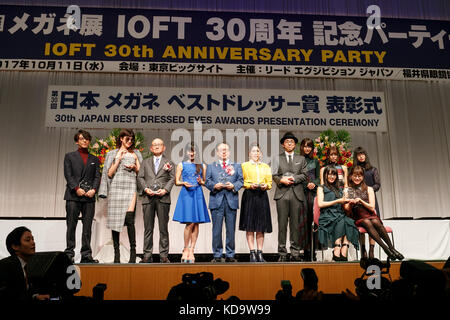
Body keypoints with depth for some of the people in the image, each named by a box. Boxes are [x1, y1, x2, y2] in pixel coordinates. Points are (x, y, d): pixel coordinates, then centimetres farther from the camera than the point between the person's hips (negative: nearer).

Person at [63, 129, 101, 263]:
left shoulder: (94, 159, 18)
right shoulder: (70, 156, 12)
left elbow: (97, 176, 9)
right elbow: (68, 175, 1)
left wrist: (93, 189, -8)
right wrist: (76, 188, -12)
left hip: (89, 197, 2)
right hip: (73, 196, -2)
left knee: (87, 226, 1)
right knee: (71, 225, -1)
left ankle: (86, 255, 4)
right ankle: (69, 253, 4)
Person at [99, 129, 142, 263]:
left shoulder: (135, 154, 16)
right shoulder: (112, 154, 13)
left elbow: (140, 171, 18)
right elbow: (109, 173, 5)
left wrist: (134, 167, -2)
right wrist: (118, 159, -2)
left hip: (130, 187, -1)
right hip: (115, 188, 1)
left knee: (129, 218, -15)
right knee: (115, 219, -1)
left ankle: (133, 250, -8)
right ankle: (116, 252, 5)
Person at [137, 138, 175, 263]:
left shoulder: (169, 163, 14)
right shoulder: (146, 162, 19)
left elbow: (172, 178, 5)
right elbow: (140, 177, 11)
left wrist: (165, 190, -11)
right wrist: (145, 188, -7)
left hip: (163, 198, -1)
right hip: (148, 197, 1)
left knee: (163, 228, 0)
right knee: (148, 228, 3)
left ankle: (164, 256, 4)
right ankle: (147, 255, 9)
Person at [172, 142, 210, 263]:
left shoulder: (202, 166, 15)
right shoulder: (181, 165, 9)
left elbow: (205, 182, 17)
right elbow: (176, 181, 7)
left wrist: (201, 182, -4)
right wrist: (184, 183, -12)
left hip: (198, 194, 3)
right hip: (186, 194, -3)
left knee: (196, 224, 0)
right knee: (190, 223, -11)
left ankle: (191, 250, 7)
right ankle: (186, 249, 6)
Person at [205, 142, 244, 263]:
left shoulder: (237, 166, 17)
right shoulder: (211, 166, 16)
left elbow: (241, 180, 8)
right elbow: (207, 181, 7)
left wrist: (233, 186, -10)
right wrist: (214, 186, -12)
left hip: (231, 200, 1)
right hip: (216, 200, -1)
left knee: (231, 229, 3)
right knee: (217, 229, 0)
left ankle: (230, 255, 12)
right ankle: (217, 255, 8)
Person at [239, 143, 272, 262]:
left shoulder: (266, 167, 18)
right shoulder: (244, 166, 8)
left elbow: (270, 182, 14)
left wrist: (265, 185, -7)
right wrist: (250, 185, -14)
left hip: (262, 196, 3)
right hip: (249, 196, -3)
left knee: (261, 226, 2)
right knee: (250, 226, -4)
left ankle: (259, 252, 7)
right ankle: (252, 252, 0)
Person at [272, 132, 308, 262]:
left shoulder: (301, 159, 17)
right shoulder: (277, 158, 14)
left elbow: (304, 175, 7)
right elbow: (274, 175, 8)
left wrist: (293, 178, -8)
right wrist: (282, 180, -10)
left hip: (297, 194, 1)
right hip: (282, 193, -1)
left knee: (296, 223, 1)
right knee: (282, 223, -2)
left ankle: (295, 252, 8)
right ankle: (282, 253, 2)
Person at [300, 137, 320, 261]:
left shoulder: (315, 161, 16)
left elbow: (318, 177, 17)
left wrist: (314, 183, -3)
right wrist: (306, 184, -8)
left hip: (312, 192, 2)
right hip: (301, 192, -2)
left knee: (311, 220, -3)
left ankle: (312, 252, 2)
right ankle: (306, 251, -2)